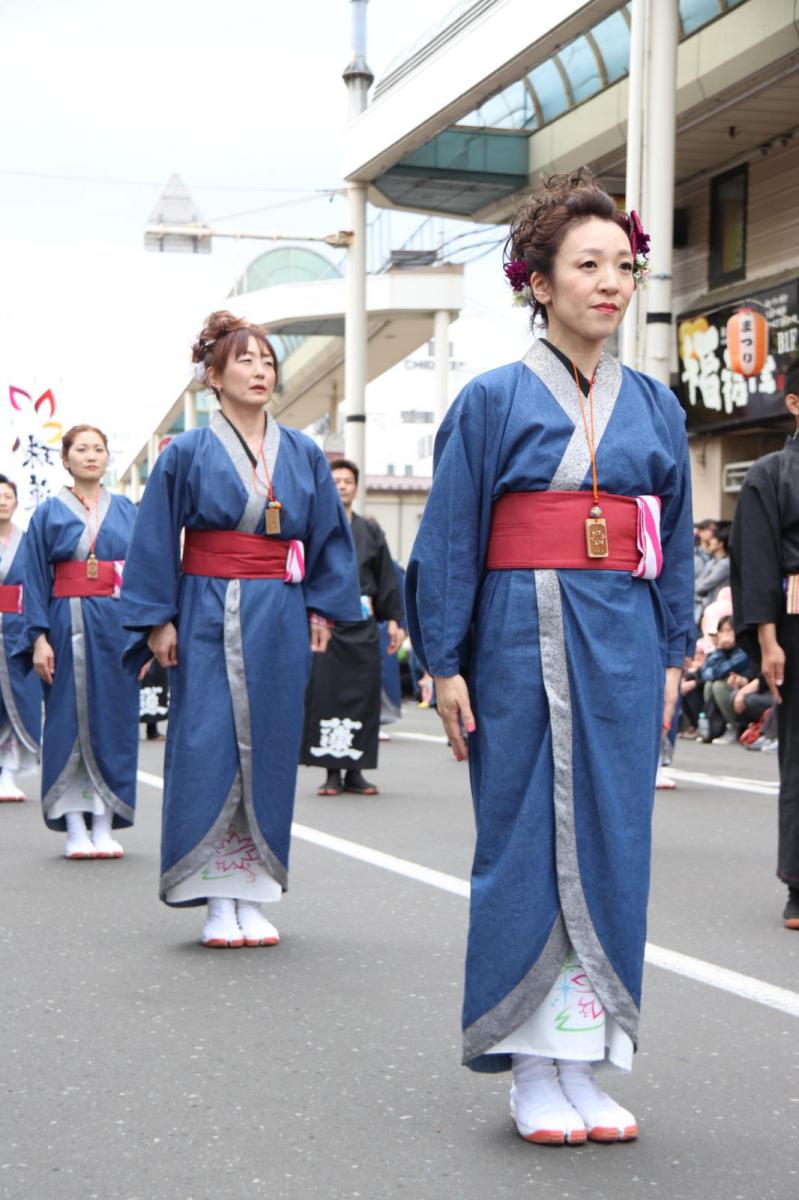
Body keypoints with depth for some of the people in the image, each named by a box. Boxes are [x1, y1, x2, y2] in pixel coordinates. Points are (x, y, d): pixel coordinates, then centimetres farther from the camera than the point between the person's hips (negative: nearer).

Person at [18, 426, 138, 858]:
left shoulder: (125, 511, 11)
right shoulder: (49, 513, 5)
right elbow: (36, 579, 1)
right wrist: (39, 637, -9)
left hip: (117, 626, 2)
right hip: (68, 624, -2)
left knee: (113, 721, 1)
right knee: (69, 721, -1)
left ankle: (105, 827, 6)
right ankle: (75, 830, 2)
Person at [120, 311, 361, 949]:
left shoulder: (304, 455, 9)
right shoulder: (187, 454, 1)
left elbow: (331, 537, 13)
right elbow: (155, 542, 0)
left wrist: (321, 608, 5)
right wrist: (159, 621, -6)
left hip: (280, 620, 3)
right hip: (207, 616, -3)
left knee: (269, 751, 3)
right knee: (208, 749, -6)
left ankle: (256, 896, 10)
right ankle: (219, 902, 0)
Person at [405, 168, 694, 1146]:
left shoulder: (654, 407, 11)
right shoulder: (494, 400, 0)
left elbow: (674, 542, 14)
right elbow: (450, 540, -2)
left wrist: (671, 659, 9)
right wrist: (447, 665, -6)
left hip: (623, 647, 4)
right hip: (523, 637, -4)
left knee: (610, 843, 4)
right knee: (526, 840, -1)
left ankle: (581, 1060, 12)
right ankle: (530, 1072, 8)